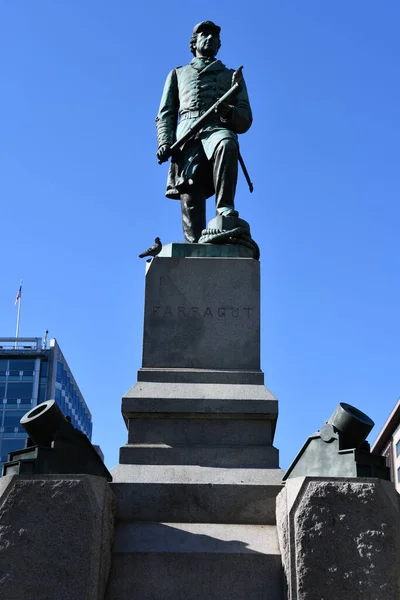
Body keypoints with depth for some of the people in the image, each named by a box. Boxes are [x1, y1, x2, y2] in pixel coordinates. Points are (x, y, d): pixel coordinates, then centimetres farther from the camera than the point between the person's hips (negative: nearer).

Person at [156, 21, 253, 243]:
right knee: (190, 194, -21)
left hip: (219, 129, 0)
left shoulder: (232, 76, 31)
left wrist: (229, 112, -6)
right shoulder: (178, 74, 32)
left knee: (227, 145, -40)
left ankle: (225, 209, -42)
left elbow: (245, 120, 19)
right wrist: (164, 142, -1)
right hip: (188, 135, 1)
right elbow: (166, 114, 20)